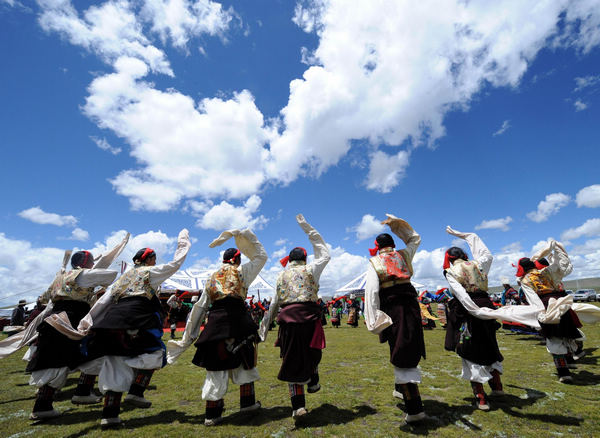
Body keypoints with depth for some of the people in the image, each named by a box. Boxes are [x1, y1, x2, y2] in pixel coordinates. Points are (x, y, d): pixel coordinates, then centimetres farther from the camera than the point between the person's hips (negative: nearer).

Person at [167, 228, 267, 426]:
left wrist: (188, 337, 23)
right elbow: (261, 256, 16)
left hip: (215, 321, 4)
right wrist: (242, 236, 20)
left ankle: (212, 413, 17)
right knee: (245, 359, 14)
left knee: (216, 366, 11)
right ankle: (247, 402, 27)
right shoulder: (241, 271, 6)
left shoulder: (211, 279, 19)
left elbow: (199, 308, 18)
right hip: (237, 318, -4)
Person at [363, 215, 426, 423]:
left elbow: (372, 291, -14)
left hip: (391, 310, -5)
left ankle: (414, 409, 6)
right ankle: (401, 389, 41)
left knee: (401, 356, 2)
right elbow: (415, 238, 28)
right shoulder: (403, 255, 8)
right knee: (408, 351, 21)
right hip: (410, 306, 5)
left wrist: (374, 320, -14)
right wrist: (397, 223, 19)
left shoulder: (374, 262, -3)